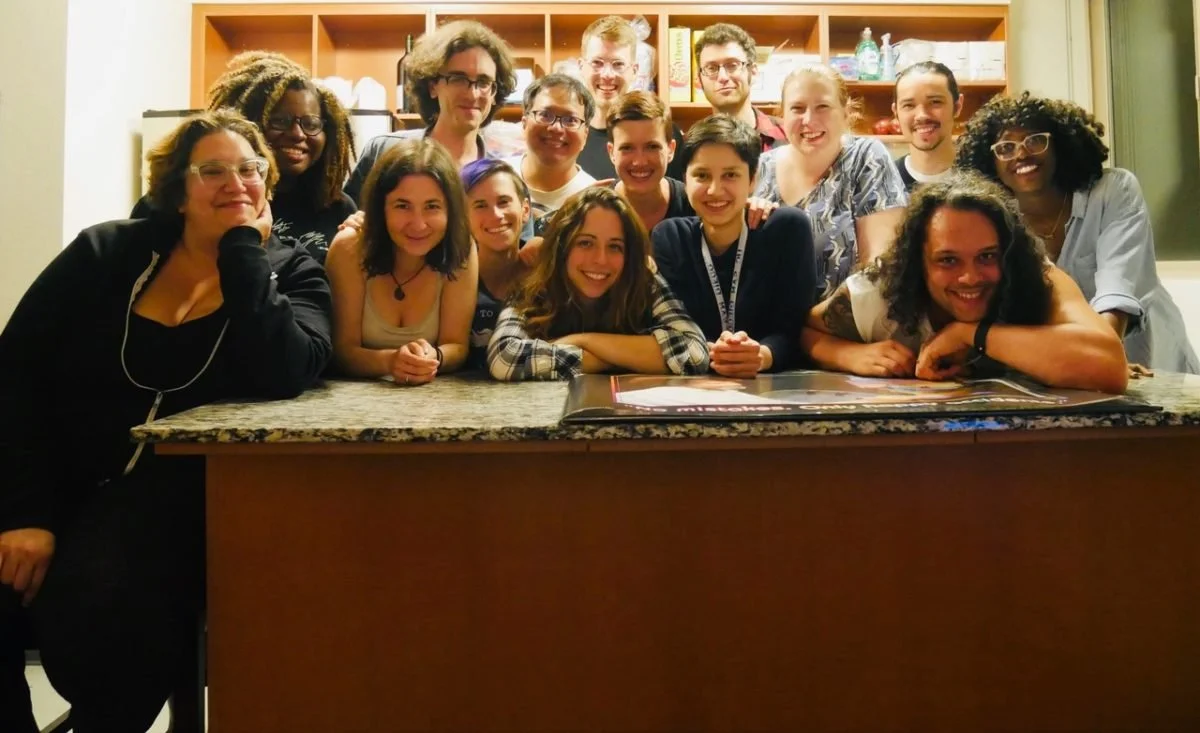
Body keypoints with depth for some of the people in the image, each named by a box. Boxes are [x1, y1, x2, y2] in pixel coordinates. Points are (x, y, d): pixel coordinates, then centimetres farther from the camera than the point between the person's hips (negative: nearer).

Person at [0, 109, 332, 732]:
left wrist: (243, 248, -12)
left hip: (172, 503, -2)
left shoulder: (292, 275, 3)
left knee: (100, 620, -29)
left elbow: (281, 375, -18)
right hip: (58, 488, 2)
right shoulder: (105, 253, 7)